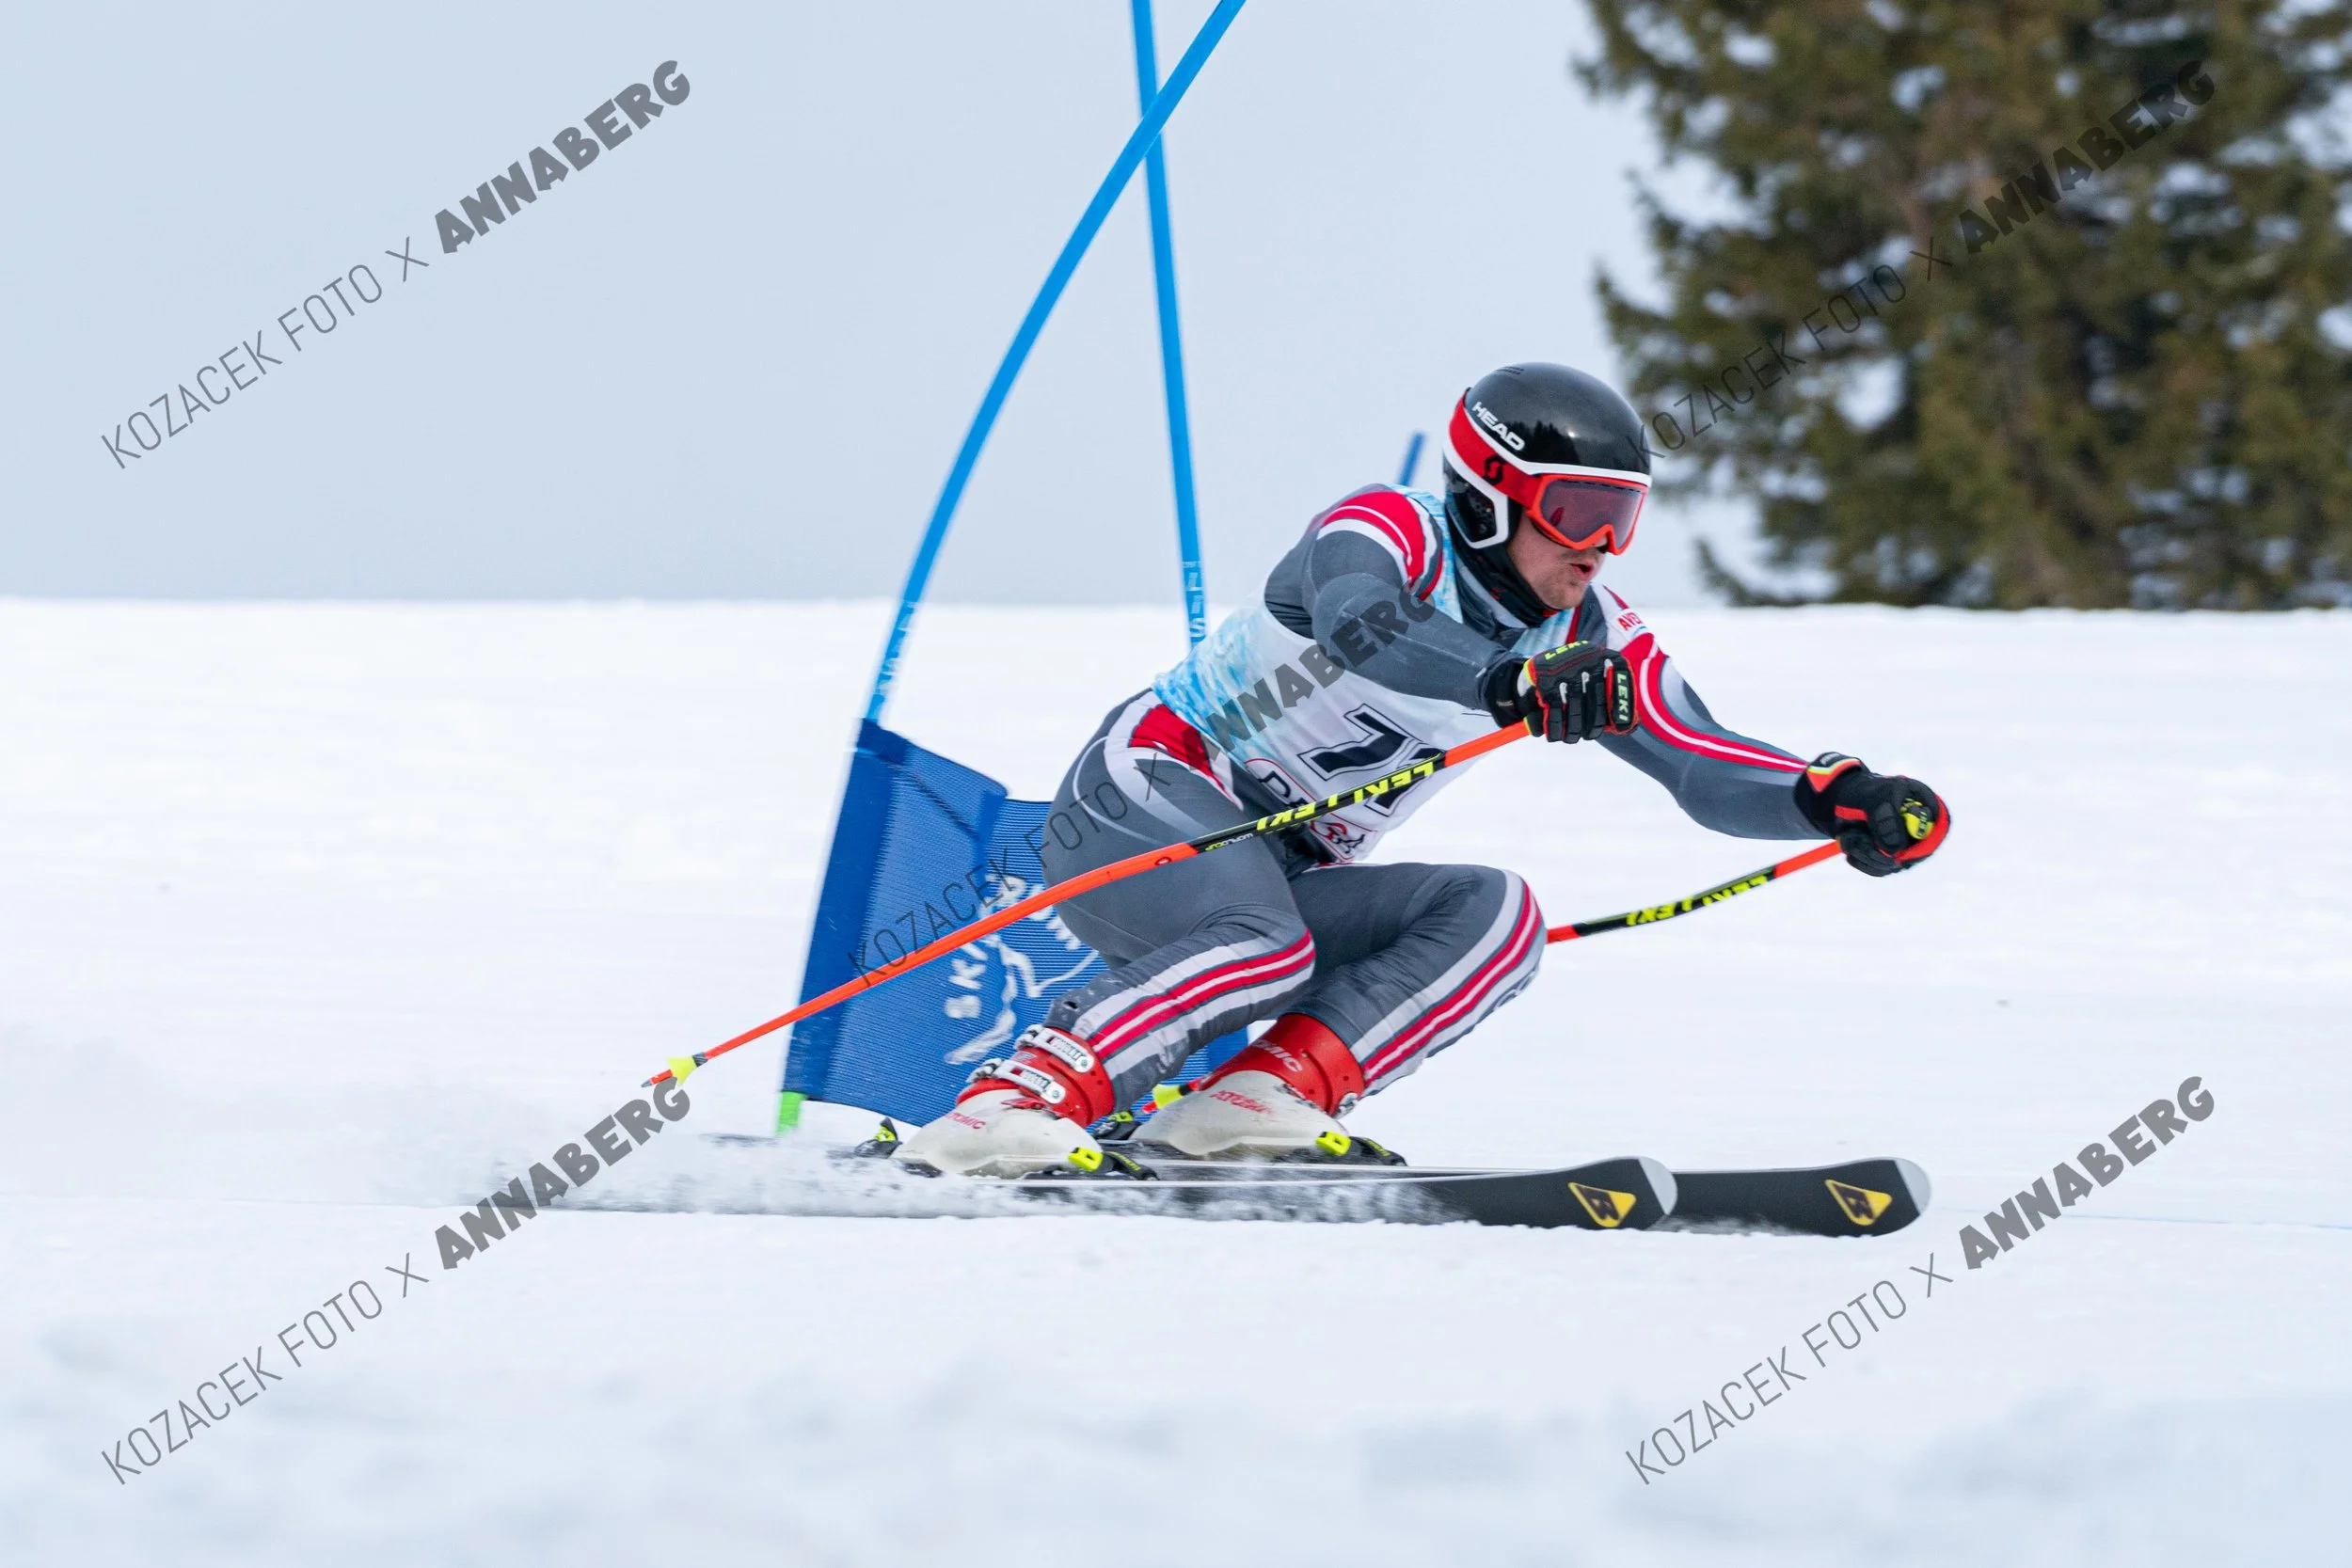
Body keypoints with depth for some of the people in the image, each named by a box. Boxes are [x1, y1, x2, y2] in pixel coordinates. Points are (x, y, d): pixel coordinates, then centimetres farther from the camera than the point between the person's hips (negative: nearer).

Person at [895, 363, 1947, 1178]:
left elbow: (1711, 771, 1)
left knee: (1495, 918, -15)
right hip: (1146, 796, -7)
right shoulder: (1388, 530, -16)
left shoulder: (1586, 642, 4)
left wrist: (1837, 800, -20)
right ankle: (1012, 1104, -38)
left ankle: (1257, 1101, -27)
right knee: (1263, 943, -37)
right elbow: (1360, 623, -40)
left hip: (1280, 877, 7)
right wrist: (1514, 685, -57)